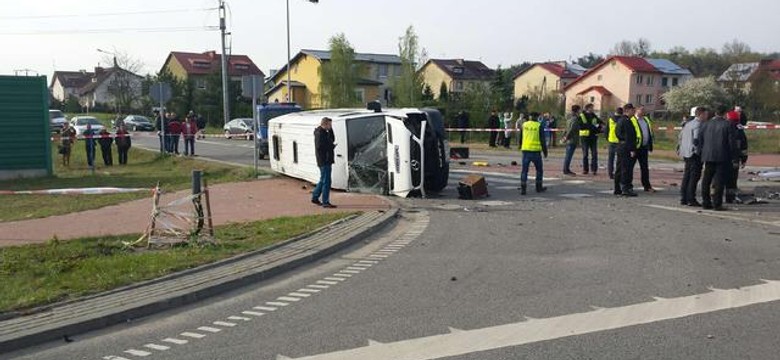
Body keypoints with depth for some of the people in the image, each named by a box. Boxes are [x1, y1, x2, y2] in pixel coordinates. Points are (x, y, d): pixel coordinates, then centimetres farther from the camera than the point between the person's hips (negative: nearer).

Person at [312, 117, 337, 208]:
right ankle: (325, 202, -2)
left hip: (327, 160, 10)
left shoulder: (324, 132, 14)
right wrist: (331, 146, -14)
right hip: (324, 160, -10)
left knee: (323, 180, 19)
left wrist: (330, 129, 8)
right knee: (326, 181, -6)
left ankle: (315, 197, 29)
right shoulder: (319, 133, -16)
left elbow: (332, 140, 21)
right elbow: (319, 147, -24)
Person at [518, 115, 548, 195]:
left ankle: (523, 188, -2)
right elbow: (542, 140, -5)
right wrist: (545, 152, 3)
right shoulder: (539, 126, -6)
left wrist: (521, 147, 25)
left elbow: (520, 138, 13)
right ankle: (539, 187, 20)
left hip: (525, 150, 3)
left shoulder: (524, 125, 5)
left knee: (524, 170, 5)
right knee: (539, 169, 14)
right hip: (536, 150, -3)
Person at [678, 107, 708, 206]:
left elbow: (680, 137, 20)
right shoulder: (698, 125, -14)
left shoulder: (688, 123, 14)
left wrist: (679, 149, 24)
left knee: (686, 176, 13)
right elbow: (696, 140, -24)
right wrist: (699, 150, -14)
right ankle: (691, 200, -4)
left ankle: (683, 199, 17)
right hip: (695, 154, -9)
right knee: (694, 177, -4)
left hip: (686, 154, 9)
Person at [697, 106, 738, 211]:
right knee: (719, 181, -2)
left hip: (708, 156, 4)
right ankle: (717, 204, -4)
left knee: (706, 180, 10)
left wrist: (700, 154, 15)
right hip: (722, 157, -4)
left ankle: (706, 203, 13)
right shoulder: (728, 125, -6)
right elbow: (732, 143, -6)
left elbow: (699, 141, 8)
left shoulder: (705, 125, 7)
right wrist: (735, 158, -1)